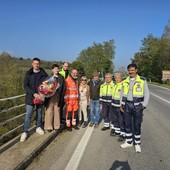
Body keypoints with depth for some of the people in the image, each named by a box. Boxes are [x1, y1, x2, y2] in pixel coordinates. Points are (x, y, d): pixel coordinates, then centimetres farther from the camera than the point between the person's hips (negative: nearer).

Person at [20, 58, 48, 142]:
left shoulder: (43, 73, -1)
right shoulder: (28, 73, -2)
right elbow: (25, 86, -7)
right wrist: (34, 93, -19)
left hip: (40, 97, 1)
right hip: (30, 97, -1)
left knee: (39, 113, 14)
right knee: (28, 115, 0)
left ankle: (38, 127, 33)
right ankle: (25, 132, 11)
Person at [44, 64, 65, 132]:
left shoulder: (61, 78, 8)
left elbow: (63, 88, 5)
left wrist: (61, 97, -4)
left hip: (58, 96, 2)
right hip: (50, 96, -2)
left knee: (57, 111, 8)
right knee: (49, 111, -1)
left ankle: (56, 126, 20)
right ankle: (48, 127, 9)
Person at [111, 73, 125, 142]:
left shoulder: (123, 85, -16)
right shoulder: (115, 85, 12)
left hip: (120, 106, -9)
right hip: (114, 106, 9)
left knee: (121, 121, 0)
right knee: (114, 119, 19)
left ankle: (123, 134, 12)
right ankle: (117, 131, 36)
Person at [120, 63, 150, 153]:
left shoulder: (142, 80, -5)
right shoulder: (125, 81, 6)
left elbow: (146, 94, -2)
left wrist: (144, 105, -8)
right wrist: (122, 104, 9)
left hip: (137, 106, -3)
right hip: (127, 105, 4)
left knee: (137, 125, 5)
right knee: (127, 124, 11)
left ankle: (137, 144, 22)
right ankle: (128, 142, 27)